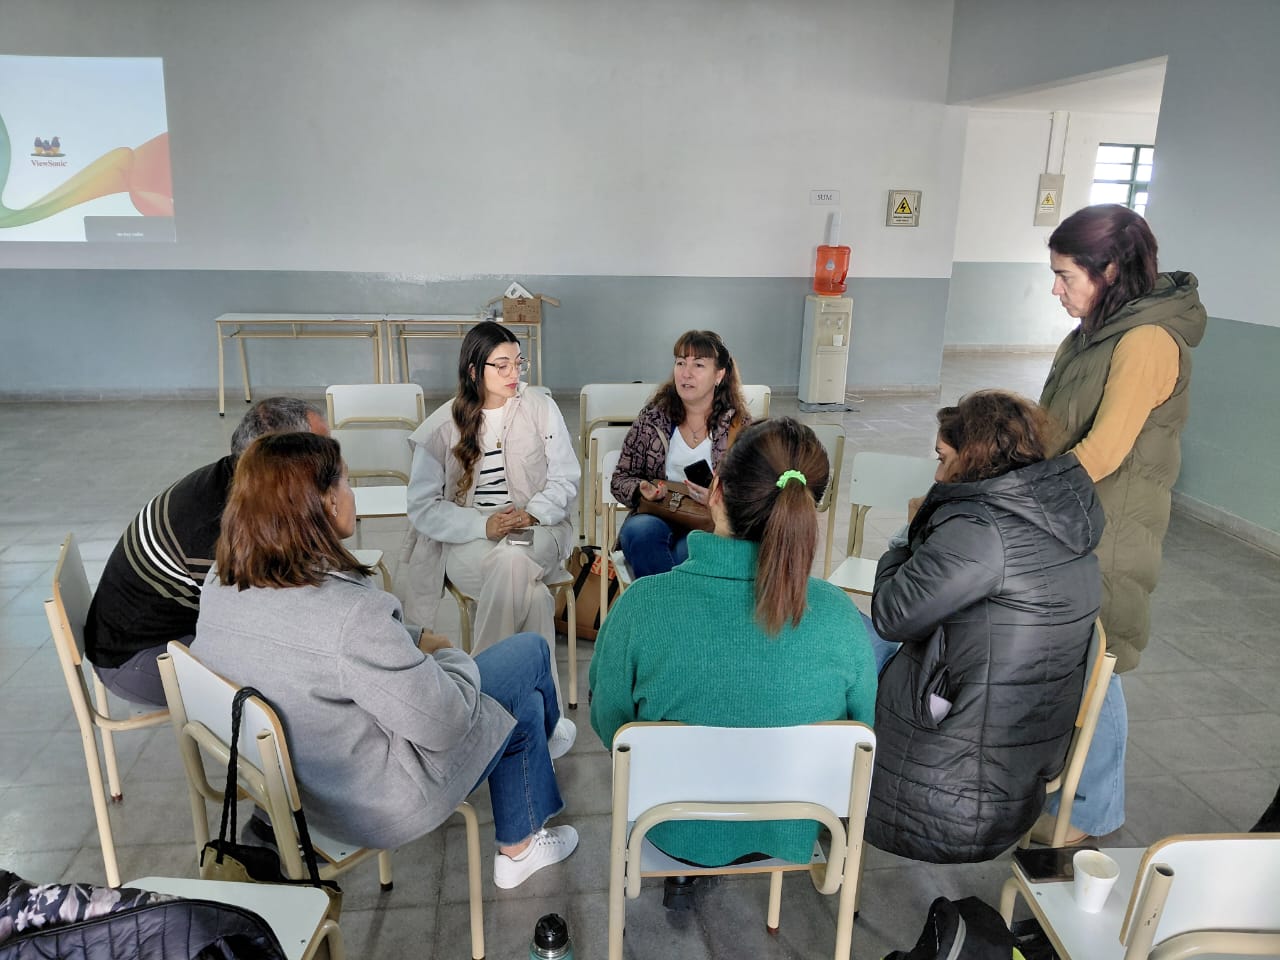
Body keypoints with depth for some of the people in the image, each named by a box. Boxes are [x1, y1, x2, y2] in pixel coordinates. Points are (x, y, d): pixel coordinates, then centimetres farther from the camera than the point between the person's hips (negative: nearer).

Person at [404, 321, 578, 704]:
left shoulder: (541, 408, 2)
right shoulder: (442, 426, -1)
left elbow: (565, 480, 2)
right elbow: (423, 506, -4)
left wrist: (530, 515, -18)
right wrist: (484, 525, -20)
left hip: (537, 530, 1)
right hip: (467, 540, -1)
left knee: (511, 560, -35)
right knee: (530, 592, -32)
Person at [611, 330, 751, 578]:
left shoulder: (738, 426, 3)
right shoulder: (652, 417, 7)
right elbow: (620, 479, 11)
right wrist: (642, 490, -12)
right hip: (656, 516, 2)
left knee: (690, 551, -36)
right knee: (639, 531, -33)